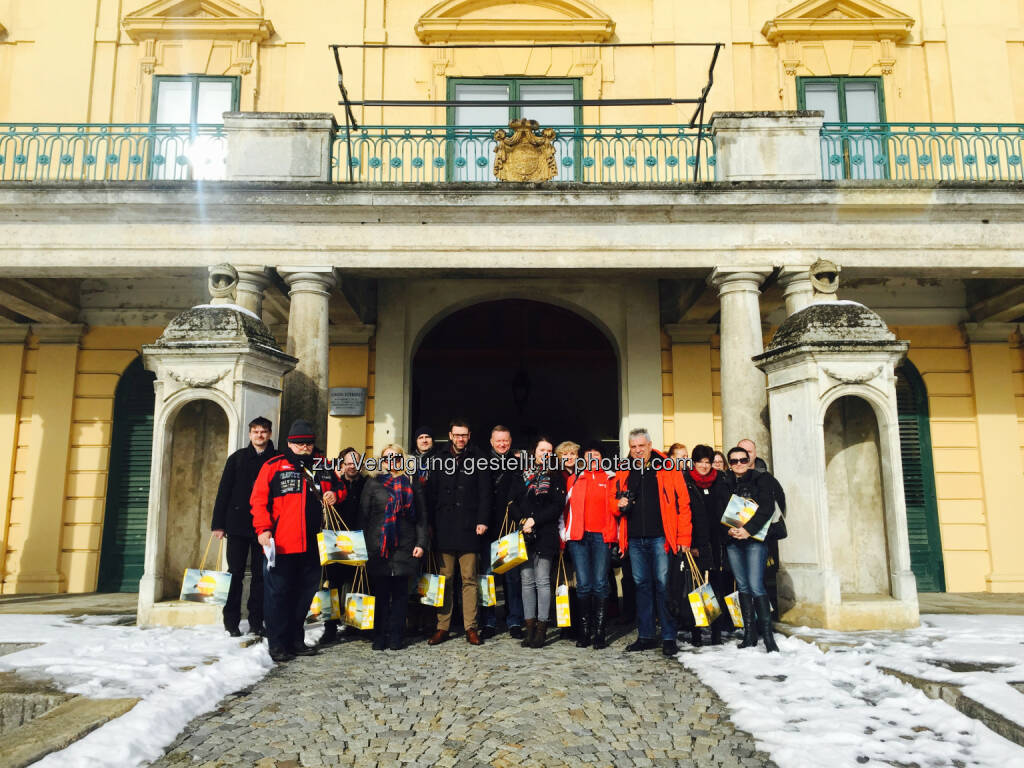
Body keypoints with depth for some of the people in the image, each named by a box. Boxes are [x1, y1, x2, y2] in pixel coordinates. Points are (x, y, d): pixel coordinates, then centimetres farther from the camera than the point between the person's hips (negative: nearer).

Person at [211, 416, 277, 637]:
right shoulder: (237, 458, 8)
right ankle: (231, 621, 10)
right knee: (235, 572, 2)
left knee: (260, 574, 4)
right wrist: (218, 523, -1)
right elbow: (224, 491, 6)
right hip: (238, 524, 0)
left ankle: (256, 621, 12)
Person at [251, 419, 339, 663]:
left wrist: (334, 495, 2)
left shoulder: (323, 467, 12)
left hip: (312, 544, 5)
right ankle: (277, 645, 11)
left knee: (306, 592, 12)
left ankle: (295, 640, 26)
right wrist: (263, 528, -14)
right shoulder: (273, 466, 0)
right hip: (281, 544, -4)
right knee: (278, 593, 0)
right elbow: (258, 498, -4)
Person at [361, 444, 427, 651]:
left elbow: (421, 517, 10)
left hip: (404, 547, 1)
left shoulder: (412, 484, 11)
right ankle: (380, 637, 11)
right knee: (380, 593, 1)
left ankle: (395, 637, 11)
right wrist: (366, 545, -1)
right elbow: (364, 515, 7)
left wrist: (421, 543, 1)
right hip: (378, 547, -1)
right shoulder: (373, 484, 9)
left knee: (400, 592, 3)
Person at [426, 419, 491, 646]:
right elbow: (431, 493, 10)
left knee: (469, 579, 1)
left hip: (468, 527, -1)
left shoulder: (477, 460, 8)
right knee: (444, 578, 4)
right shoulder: (439, 460, 12)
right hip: (444, 527, 2)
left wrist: (482, 520, -5)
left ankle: (471, 627, 7)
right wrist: (430, 523, 2)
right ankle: (442, 627, 11)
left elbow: (484, 493, 5)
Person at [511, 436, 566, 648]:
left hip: (545, 534, -3)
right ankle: (530, 628, 9)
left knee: (542, 581, -4)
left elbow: (557, 506, -3)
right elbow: (513, 502, 9)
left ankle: (542, 629, 1)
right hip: (524, 534, 3)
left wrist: (534, 520, -11)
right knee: (527, 581, 4)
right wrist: (522, 521, -8)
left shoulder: (555, 476, 5)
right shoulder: (523, 475, 14)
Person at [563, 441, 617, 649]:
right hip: (578, 537, 1)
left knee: (600, 584, -4)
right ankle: (584, 631, 5)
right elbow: (566, 507, 16)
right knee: (583, 584, -2)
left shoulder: (610, 479, 13)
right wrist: (565, 533, 10)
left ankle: (599, 632, 0)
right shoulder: (574, 479, 15)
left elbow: (613, 507, 10)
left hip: (602, 536, -1)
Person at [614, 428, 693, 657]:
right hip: (635, 539, 4)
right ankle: (645, 636, 18)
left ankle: (669, 638, 5)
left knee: (663, 585, -4)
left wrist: (684, 537, -9)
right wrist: (620, 506, -2)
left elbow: (682, 504, -4)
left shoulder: (668, 469, 0)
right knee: (641, 585, 9)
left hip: (660, 537, -4)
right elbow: (616, 505, 23)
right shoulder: (624, 474, 12)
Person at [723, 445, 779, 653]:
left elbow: (767, 507, -10)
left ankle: (767, 635, -6)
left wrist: (749, 529, -21)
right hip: (732, 541, 4)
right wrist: (728, 529, -13)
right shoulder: (725, 483, 10)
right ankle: (749, 634, 15)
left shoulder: (760, 479, 1)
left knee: (755, 585, -13)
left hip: (754, 538, -4)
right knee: (742, 586, 7)